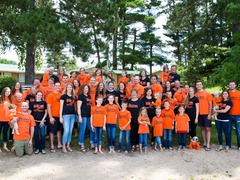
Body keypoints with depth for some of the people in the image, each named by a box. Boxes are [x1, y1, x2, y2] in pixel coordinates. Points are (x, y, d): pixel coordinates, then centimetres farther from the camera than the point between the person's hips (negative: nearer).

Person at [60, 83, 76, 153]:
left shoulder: (74, 96, 12)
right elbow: (61, 107, -4)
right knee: (66, 131, -9)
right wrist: (60, 116, -9)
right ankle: (63, 146, 3)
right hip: (65, 115, -5)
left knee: (70, 131, 8)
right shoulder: (63, 96, -2)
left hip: (73, 115, 5)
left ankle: (68, 146, 18)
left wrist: (76, 115, 11)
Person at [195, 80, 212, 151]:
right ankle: (204, 143, 19)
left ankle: (208, 145, -4)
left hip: (206, 114, -4)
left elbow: (210, 104, -3)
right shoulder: (196, 95, 7)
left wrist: (209, 114, -9)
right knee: (202, 128, 10)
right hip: (199, 114, 4)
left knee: (208, 129, -4)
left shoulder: (207, 93, -2)